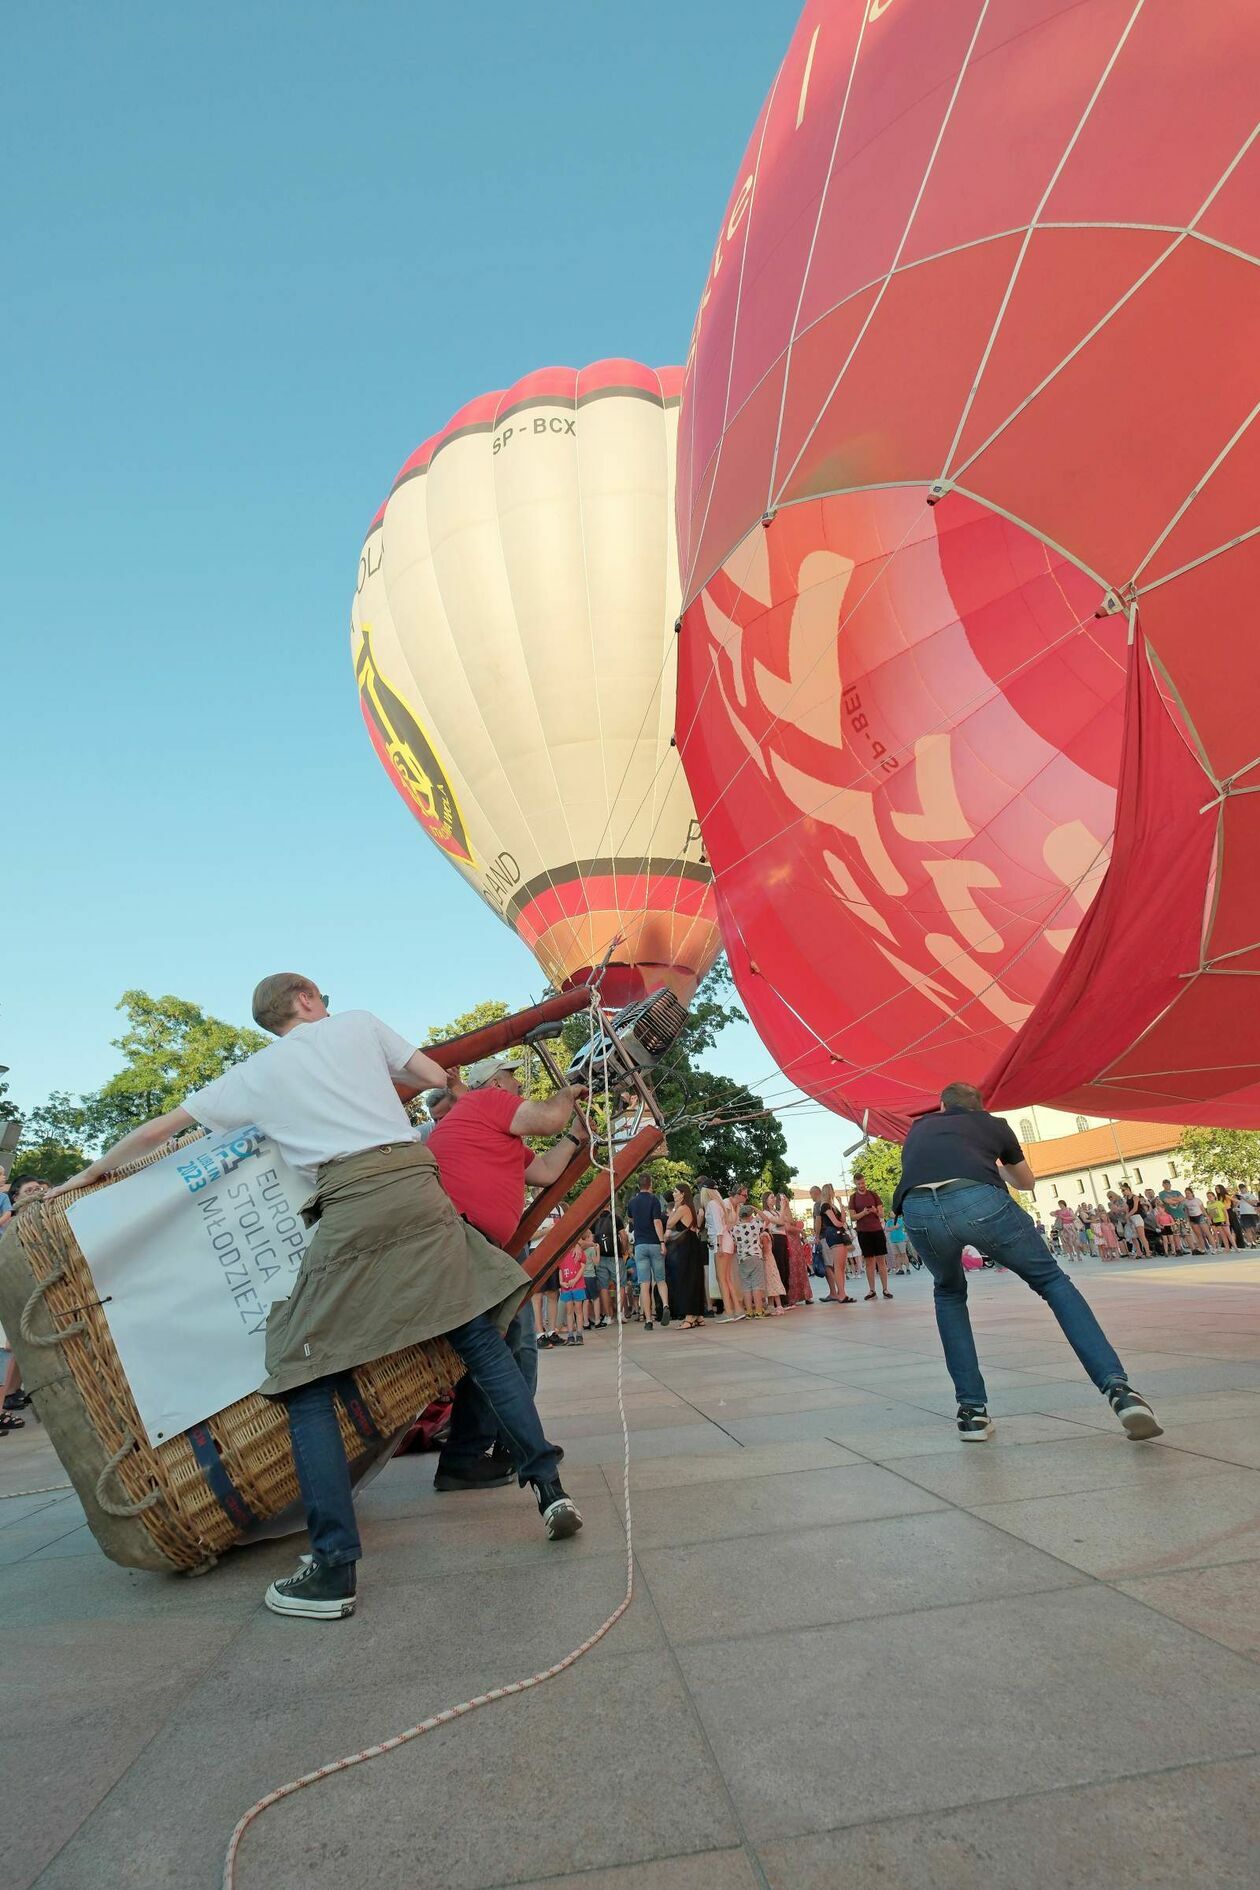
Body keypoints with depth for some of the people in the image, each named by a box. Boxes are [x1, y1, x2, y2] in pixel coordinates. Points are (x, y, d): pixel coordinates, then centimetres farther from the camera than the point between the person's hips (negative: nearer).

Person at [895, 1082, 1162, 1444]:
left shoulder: (918, 1128, 38)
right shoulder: (992, 1124, 35)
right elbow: (1027, 1182, 52)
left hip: (917, 1212, 2)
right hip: (979, 1200, -1)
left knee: (949, 1295, 30)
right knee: (1054, 1282, 21)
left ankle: (972, 1410, 22)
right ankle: (1118, 1386, 6)